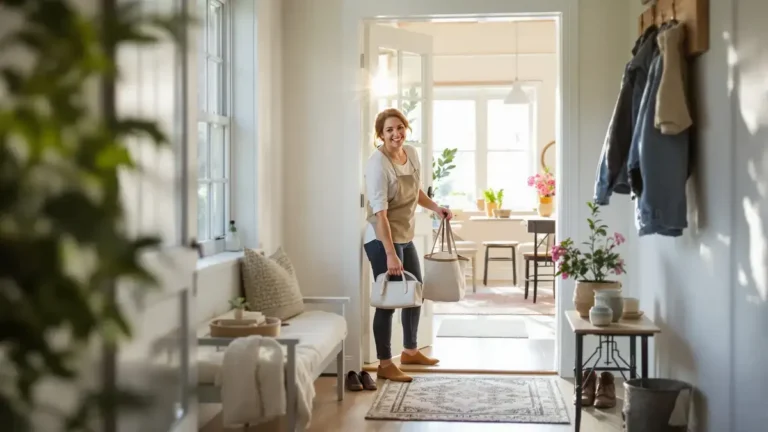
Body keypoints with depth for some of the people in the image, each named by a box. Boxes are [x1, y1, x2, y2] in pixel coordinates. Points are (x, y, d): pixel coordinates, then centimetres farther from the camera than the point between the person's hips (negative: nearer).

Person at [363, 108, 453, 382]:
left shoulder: (412, 154, 3)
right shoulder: (378, 164, -22)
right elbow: (380, 213, -27)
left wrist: (435, 208, 7)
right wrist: (390, 254, -31)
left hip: (405, 237, 9)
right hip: (382, 240, -9)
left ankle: (410, 351, 38)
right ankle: (385, 365, 10)